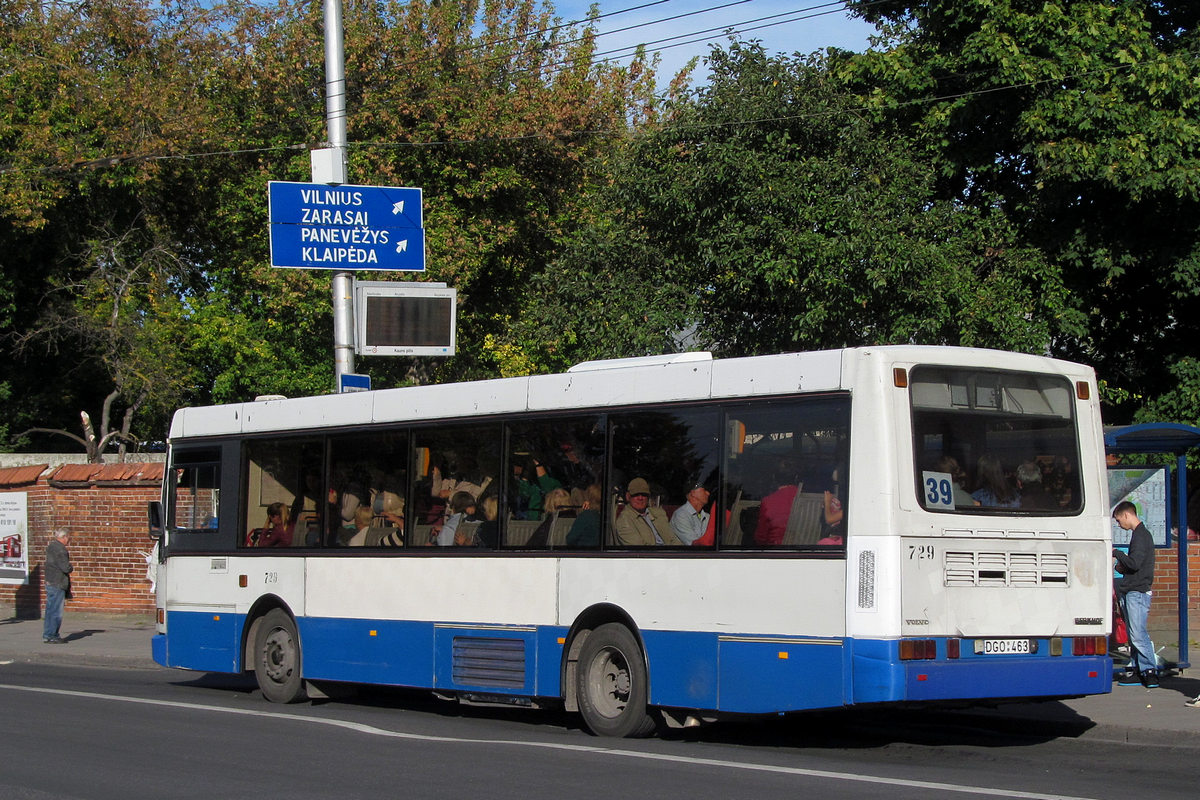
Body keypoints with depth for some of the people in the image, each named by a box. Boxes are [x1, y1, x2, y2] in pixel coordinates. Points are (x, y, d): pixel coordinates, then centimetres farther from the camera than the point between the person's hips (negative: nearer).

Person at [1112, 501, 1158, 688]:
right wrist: (1122, 566, 11)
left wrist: (1116, 553, -9)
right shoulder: (1140, 534, 19)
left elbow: (1135, 563, -22)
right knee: (1134, 635, 9)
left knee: (1138, 634, -14)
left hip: (1137, 592, -10)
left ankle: (1150, 671, -15)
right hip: (1130, 592, 10)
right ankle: (1136, 670, 10)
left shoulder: (1141, 535, -12)